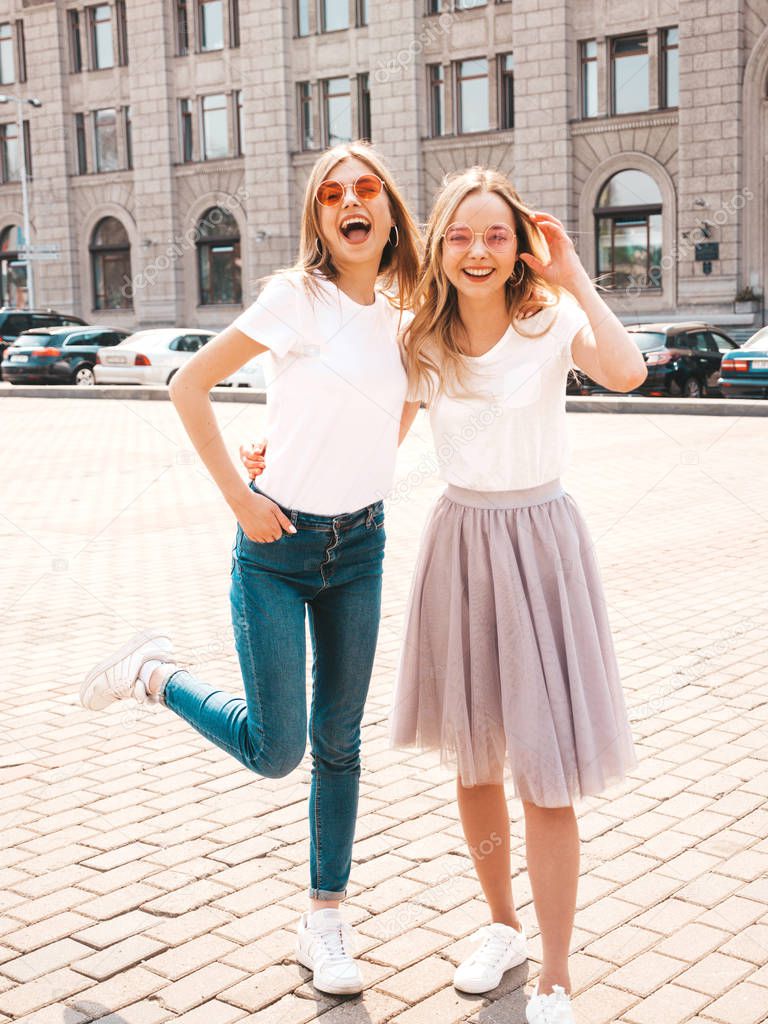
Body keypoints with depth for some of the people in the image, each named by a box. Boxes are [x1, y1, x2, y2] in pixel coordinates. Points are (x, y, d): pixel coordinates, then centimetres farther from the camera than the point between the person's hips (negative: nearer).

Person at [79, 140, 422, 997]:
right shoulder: (298, 297, -14)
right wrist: (238, 498, -14)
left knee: (338, 742, 10)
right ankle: (151, 673, 23)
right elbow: (189, 385, -13)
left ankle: (325, 924, 25)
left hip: (359, 546, 5)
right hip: (279, 545, -5)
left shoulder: (403, 312, 3)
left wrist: (371, 469, 12)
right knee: (275, 751, -3)